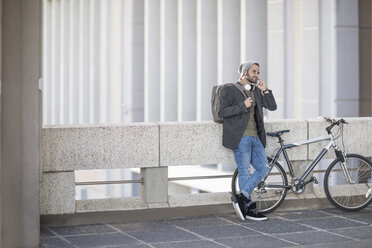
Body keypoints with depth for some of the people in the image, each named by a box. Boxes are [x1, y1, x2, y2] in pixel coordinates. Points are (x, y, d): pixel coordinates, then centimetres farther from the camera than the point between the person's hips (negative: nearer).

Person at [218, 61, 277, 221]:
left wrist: (265, 90, 1)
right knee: (245, 172, -5)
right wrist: (243, 106, -15)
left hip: (255, 137, 7)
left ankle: (242, 198, 3)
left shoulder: (256, 91, 19)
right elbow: (222, 112, -10)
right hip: (240, 137, -7)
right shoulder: (229, 90, -1)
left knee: (263, 169, 0)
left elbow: (272, 107, 14)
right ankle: (250, 208, 2)